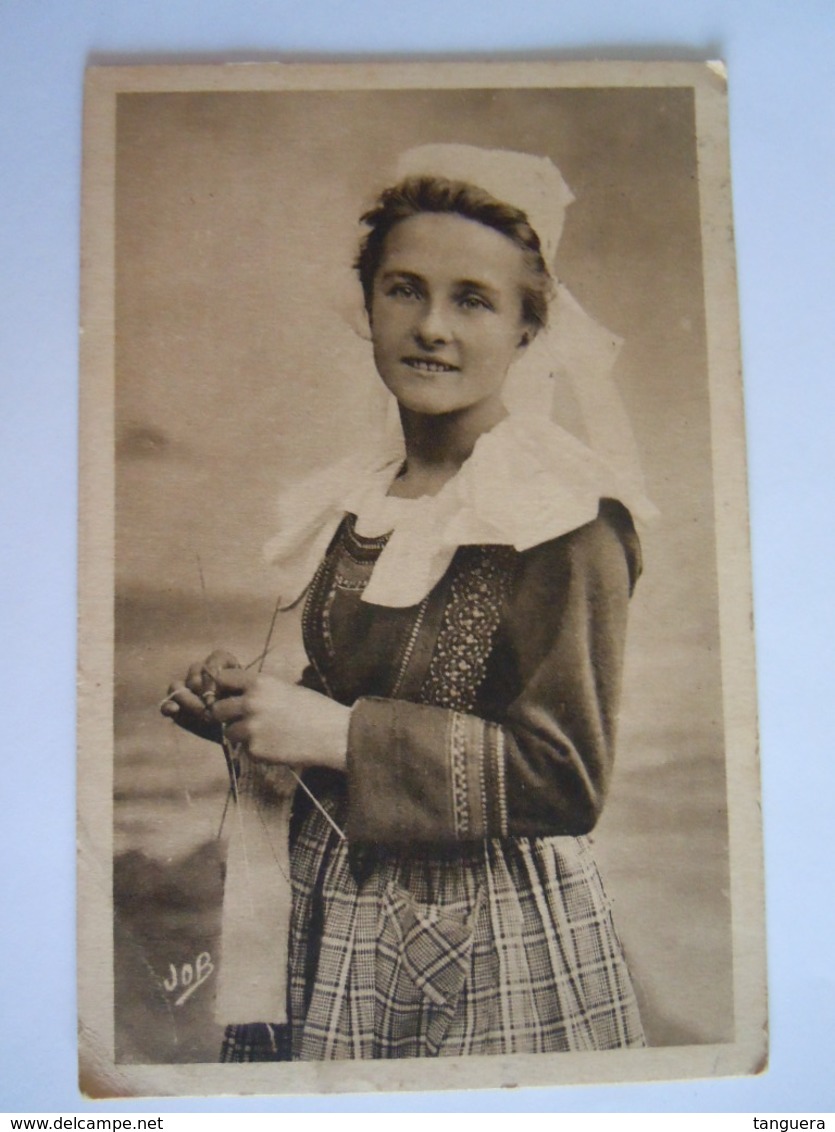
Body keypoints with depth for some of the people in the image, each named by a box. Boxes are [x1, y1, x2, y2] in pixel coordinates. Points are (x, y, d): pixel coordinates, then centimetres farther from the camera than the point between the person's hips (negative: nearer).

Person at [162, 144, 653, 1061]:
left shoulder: (564, 513, -17)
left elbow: (566, 779, -20)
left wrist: (336, 733, -21)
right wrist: (241, 706, -2)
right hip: (333, 919, 6)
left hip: (493, 945, -6)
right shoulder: (353, 501, 4)